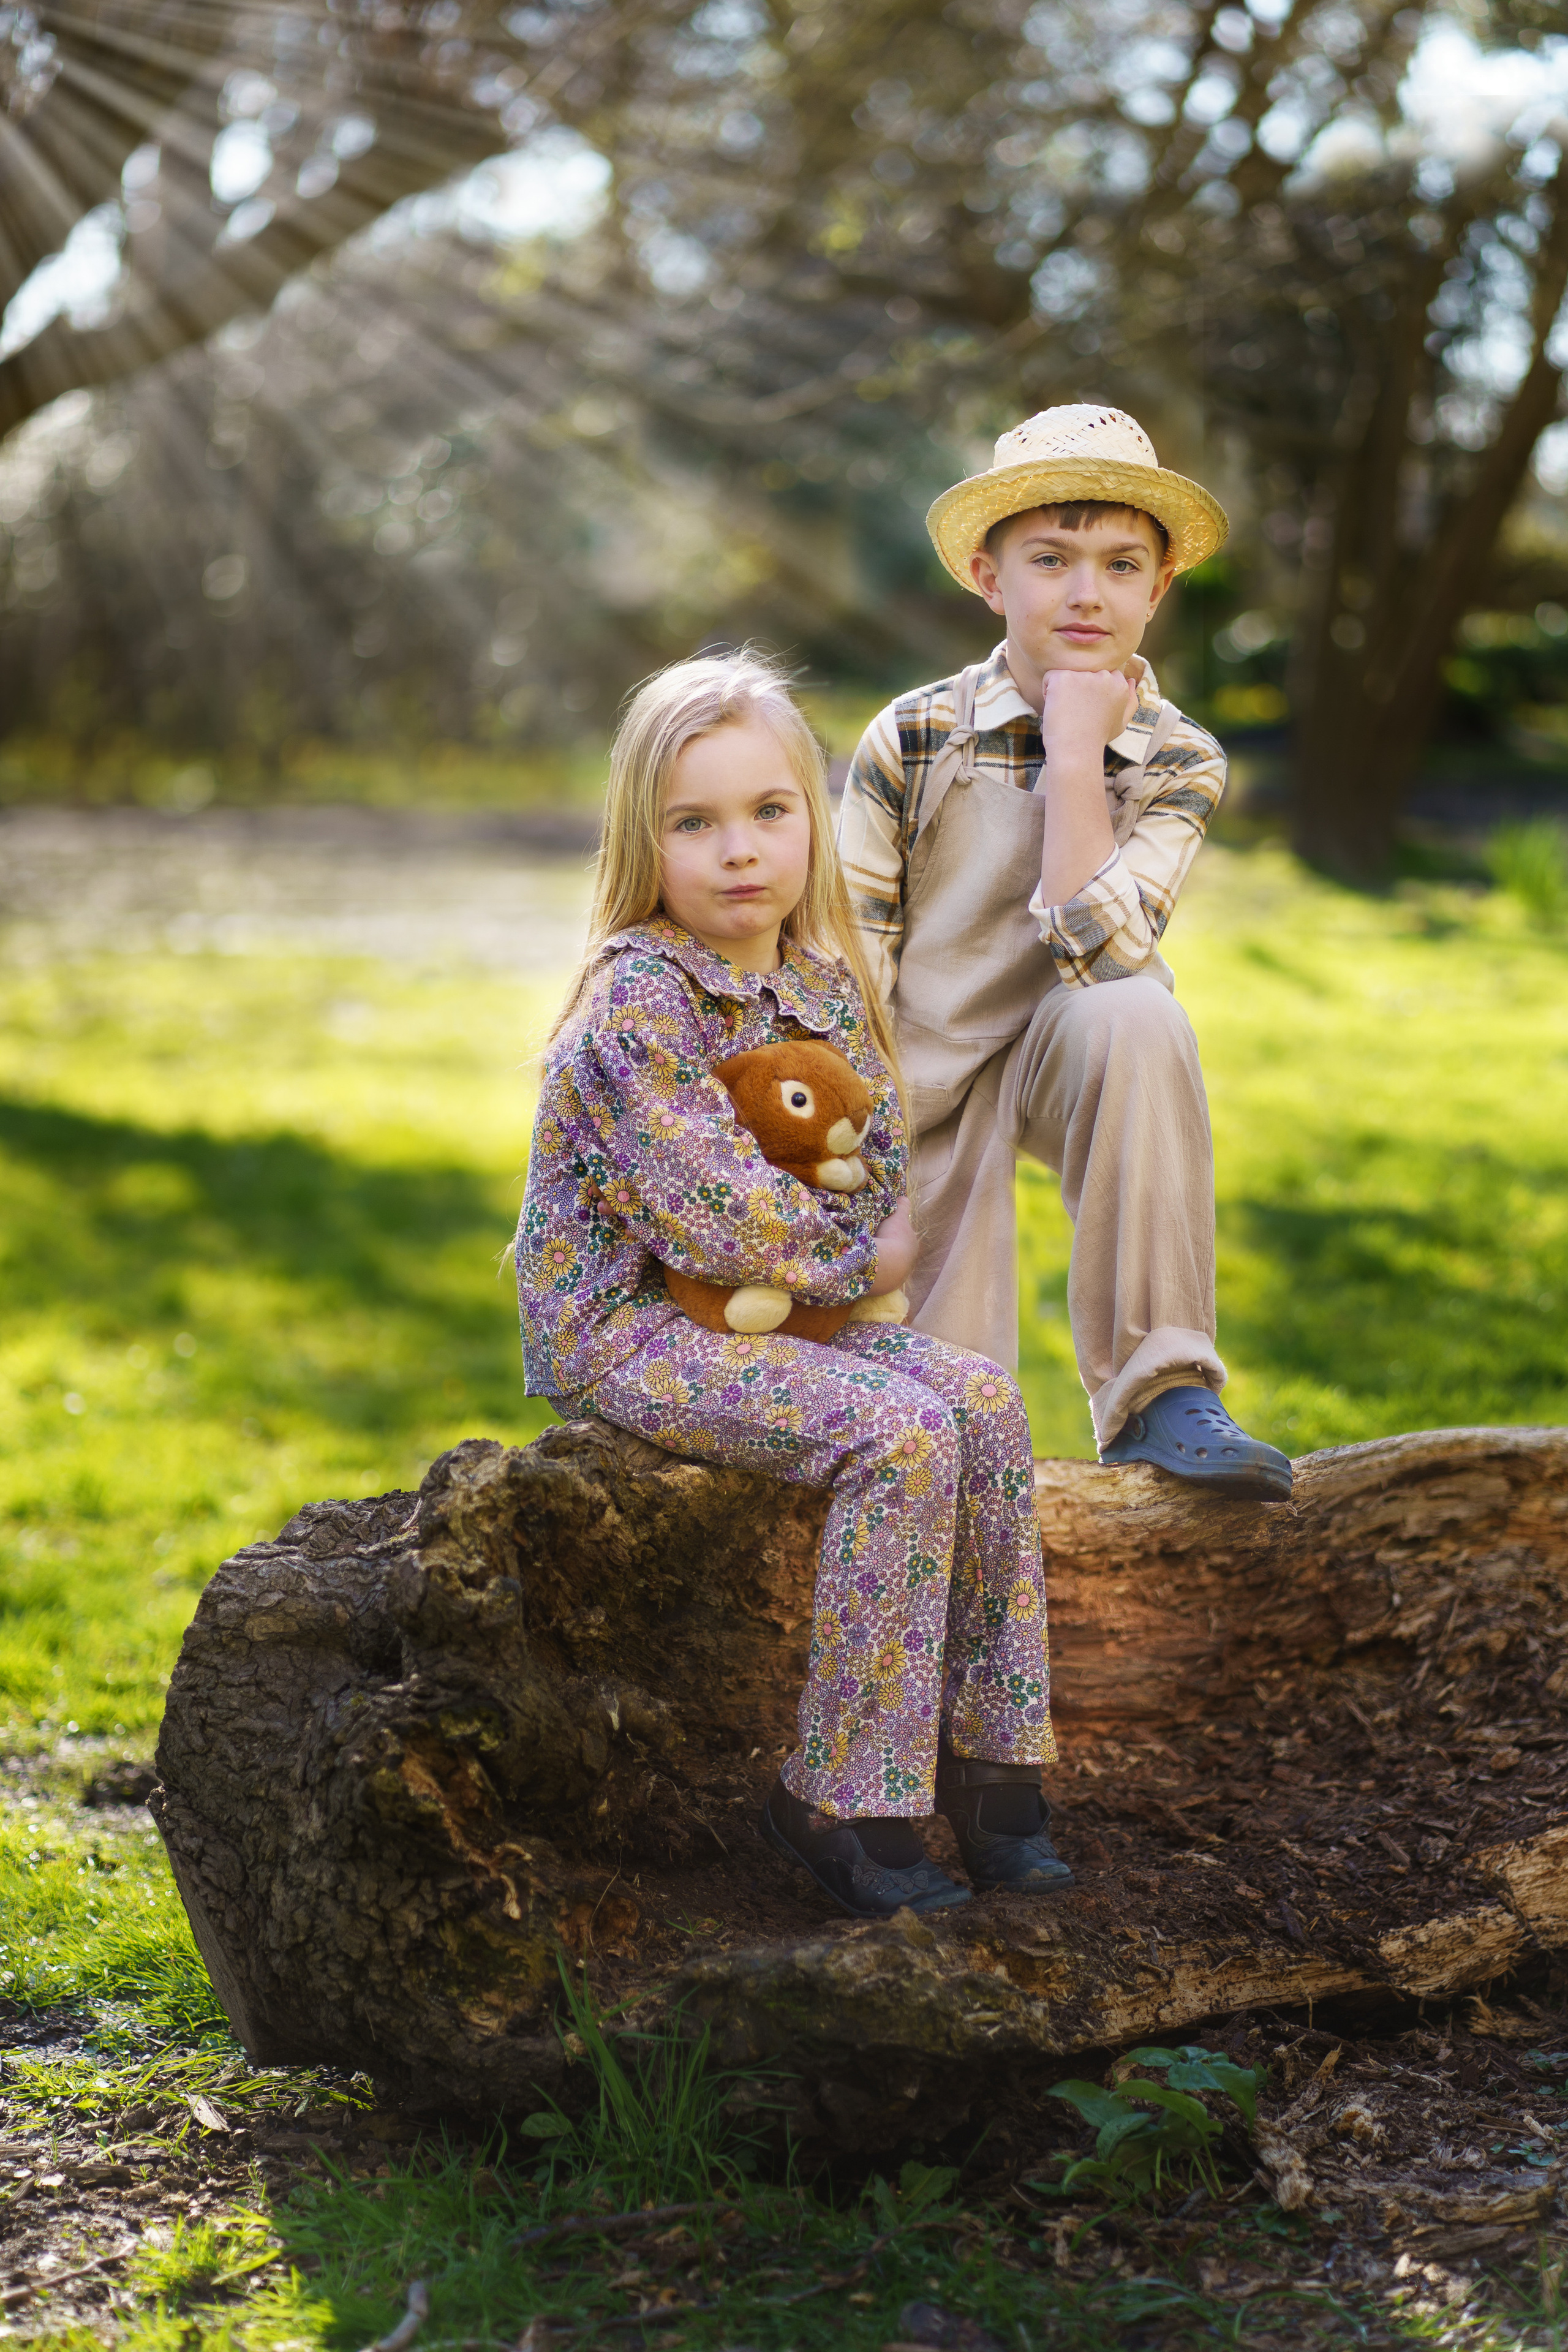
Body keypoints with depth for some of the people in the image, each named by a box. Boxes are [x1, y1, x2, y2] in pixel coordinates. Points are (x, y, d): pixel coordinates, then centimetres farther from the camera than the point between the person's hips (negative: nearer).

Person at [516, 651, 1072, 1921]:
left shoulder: (824, 985, 7)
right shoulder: (640, 1002, -17)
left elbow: (882, 1166, 13)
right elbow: (705, 1210, -24)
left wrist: (880, 1232, -10)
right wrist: (857, 1256, -13)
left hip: (765, 1307, 8)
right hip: (628, 1324, -8)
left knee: (983, 1399, -9)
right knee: (900, 1432, -24)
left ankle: (986, 1745, 0)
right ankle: (846, 1800, -16)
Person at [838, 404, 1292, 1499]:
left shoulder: (1178, 761, -10)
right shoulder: (912, 740, -11)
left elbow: (1095, 951, -26)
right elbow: (848, 972, -7)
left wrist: (1076, 752, -24)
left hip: (1063, 1060, 1)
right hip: (927, 1086, 0)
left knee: (1138, 1015, -36)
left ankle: (1157, 1390, -30)